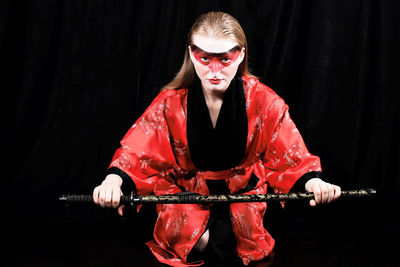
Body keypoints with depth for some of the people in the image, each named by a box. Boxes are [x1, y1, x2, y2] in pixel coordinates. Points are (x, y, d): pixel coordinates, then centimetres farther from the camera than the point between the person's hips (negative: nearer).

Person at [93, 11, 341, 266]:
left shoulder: (262, 100, -13)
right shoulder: (171, 102, -13)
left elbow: (294, 156, -13)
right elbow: (136, 151, -15)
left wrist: (315, 184, -36)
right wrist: (113, 181, -38)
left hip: (244, 192, 1)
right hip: (185, 192, 0)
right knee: (188, 238, -21)